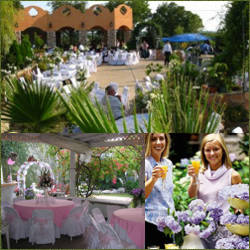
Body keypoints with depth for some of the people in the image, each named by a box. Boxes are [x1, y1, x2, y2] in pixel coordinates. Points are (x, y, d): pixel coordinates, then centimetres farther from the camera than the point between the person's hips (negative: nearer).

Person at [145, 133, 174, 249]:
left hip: (169, 222, 6)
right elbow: (141, 196, -20)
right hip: (151, 223, -6)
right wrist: (153, 178, -35)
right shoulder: (145, 163, -9)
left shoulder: (168, 163, 11)